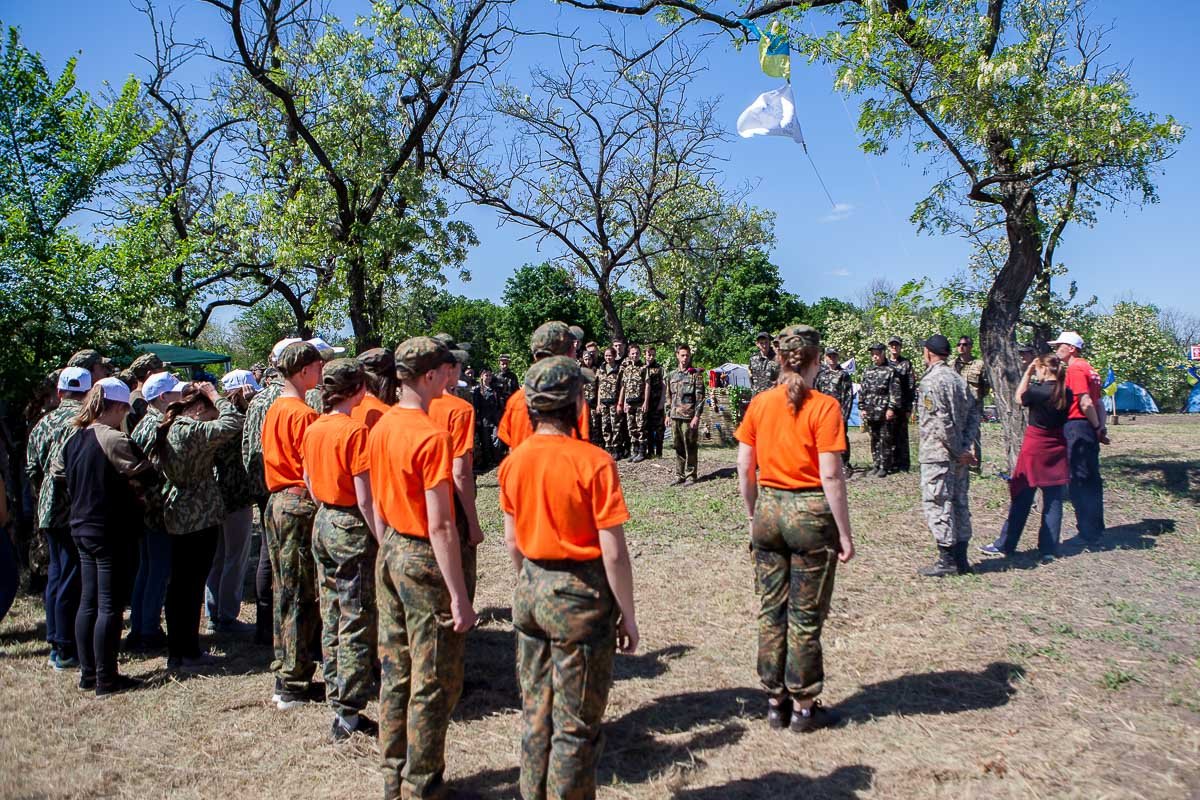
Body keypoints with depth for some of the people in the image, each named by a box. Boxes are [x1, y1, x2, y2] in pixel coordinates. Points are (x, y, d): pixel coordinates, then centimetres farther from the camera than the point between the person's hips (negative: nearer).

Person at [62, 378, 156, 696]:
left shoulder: (74, 440, 8)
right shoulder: (114, 440, -19)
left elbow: (71, 484, 16)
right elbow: (148, 476, -19)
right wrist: (133, 484, 4)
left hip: (82, 528, 9)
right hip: (113, 532, -9)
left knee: (88, 603, 15)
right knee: (110, 607, -1)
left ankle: (87, 674, 23)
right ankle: (106, 680, 6)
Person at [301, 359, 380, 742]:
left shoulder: (313, 429, 5)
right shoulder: (355, 430, -18)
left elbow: (309, 484, 14)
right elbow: (365, 498, -19)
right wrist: (381, 540, -13)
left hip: (323, 523, 8)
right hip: (352, 528, -8)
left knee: (331, 620, 16)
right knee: (357, 623, 0)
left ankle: (336, 698, 27)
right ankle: (348, 714, 6)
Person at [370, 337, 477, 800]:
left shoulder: (381, 428, 5)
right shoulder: (431, 437, -21)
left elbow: (379, 506, 12)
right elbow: (439, 526, -22)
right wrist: (460, 598, -19)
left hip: (390, 554, 9)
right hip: (424, 559, -8)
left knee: (395, 673, 18)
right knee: (434, 683, 6)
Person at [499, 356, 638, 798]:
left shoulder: (514, 461, -2)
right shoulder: (593, 461, -19)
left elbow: (512, 541, 7)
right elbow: (613, 553, -18)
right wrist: (627, 615, -7)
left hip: (530, 591, 6)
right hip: (580, 595, -6)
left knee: (535, 712, 21)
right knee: (576, 725, 10)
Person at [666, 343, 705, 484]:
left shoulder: (696, 375, -2)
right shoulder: (671, 376, 14)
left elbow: (700, 397, -7)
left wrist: (696, 416, -14)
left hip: (689, 417, -5)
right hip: (675, 417, 5)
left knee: (690, 448, -1)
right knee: (678, 448, 10)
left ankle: (691, 475, 6)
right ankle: (679, 475, 17)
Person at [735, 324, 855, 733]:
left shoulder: (759, 404, 1)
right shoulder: (824, 407, -12)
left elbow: (744, 469, 4)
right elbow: (831, 476, -15)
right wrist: (845, 533, -7)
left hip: (769, 508, 4)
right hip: (811, 514, -4)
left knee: (771, 611, 15)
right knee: (806, 616, 8)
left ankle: (775, 702, 26)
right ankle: (804, 707, 21)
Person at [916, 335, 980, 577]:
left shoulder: (931, 381, -15)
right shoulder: (958, 379, 11)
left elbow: (942, 422, -20)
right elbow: (974, 412, 10)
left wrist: (959, 451, -12)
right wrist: (965, 446, 2)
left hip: (938, 455, -8)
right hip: (959, 455, 8)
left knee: (937, 504, -1)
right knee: (959, 503, 13)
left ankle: (947, 559, 2)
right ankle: (960, 558, 20)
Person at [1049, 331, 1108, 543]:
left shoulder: (1075, 368, -12)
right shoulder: (1088, 368, 18)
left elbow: (1085, 402, -18)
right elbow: (1098, 402, 15)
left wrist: (1097, 428, -9)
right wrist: (1101, 426, 9)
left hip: (1076, 426, -9)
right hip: (1089, 428, 9)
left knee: (1079, 480, -4)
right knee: (1091, 479, 14)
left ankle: (1088, 532, 0)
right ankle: (1096, 529, 22)